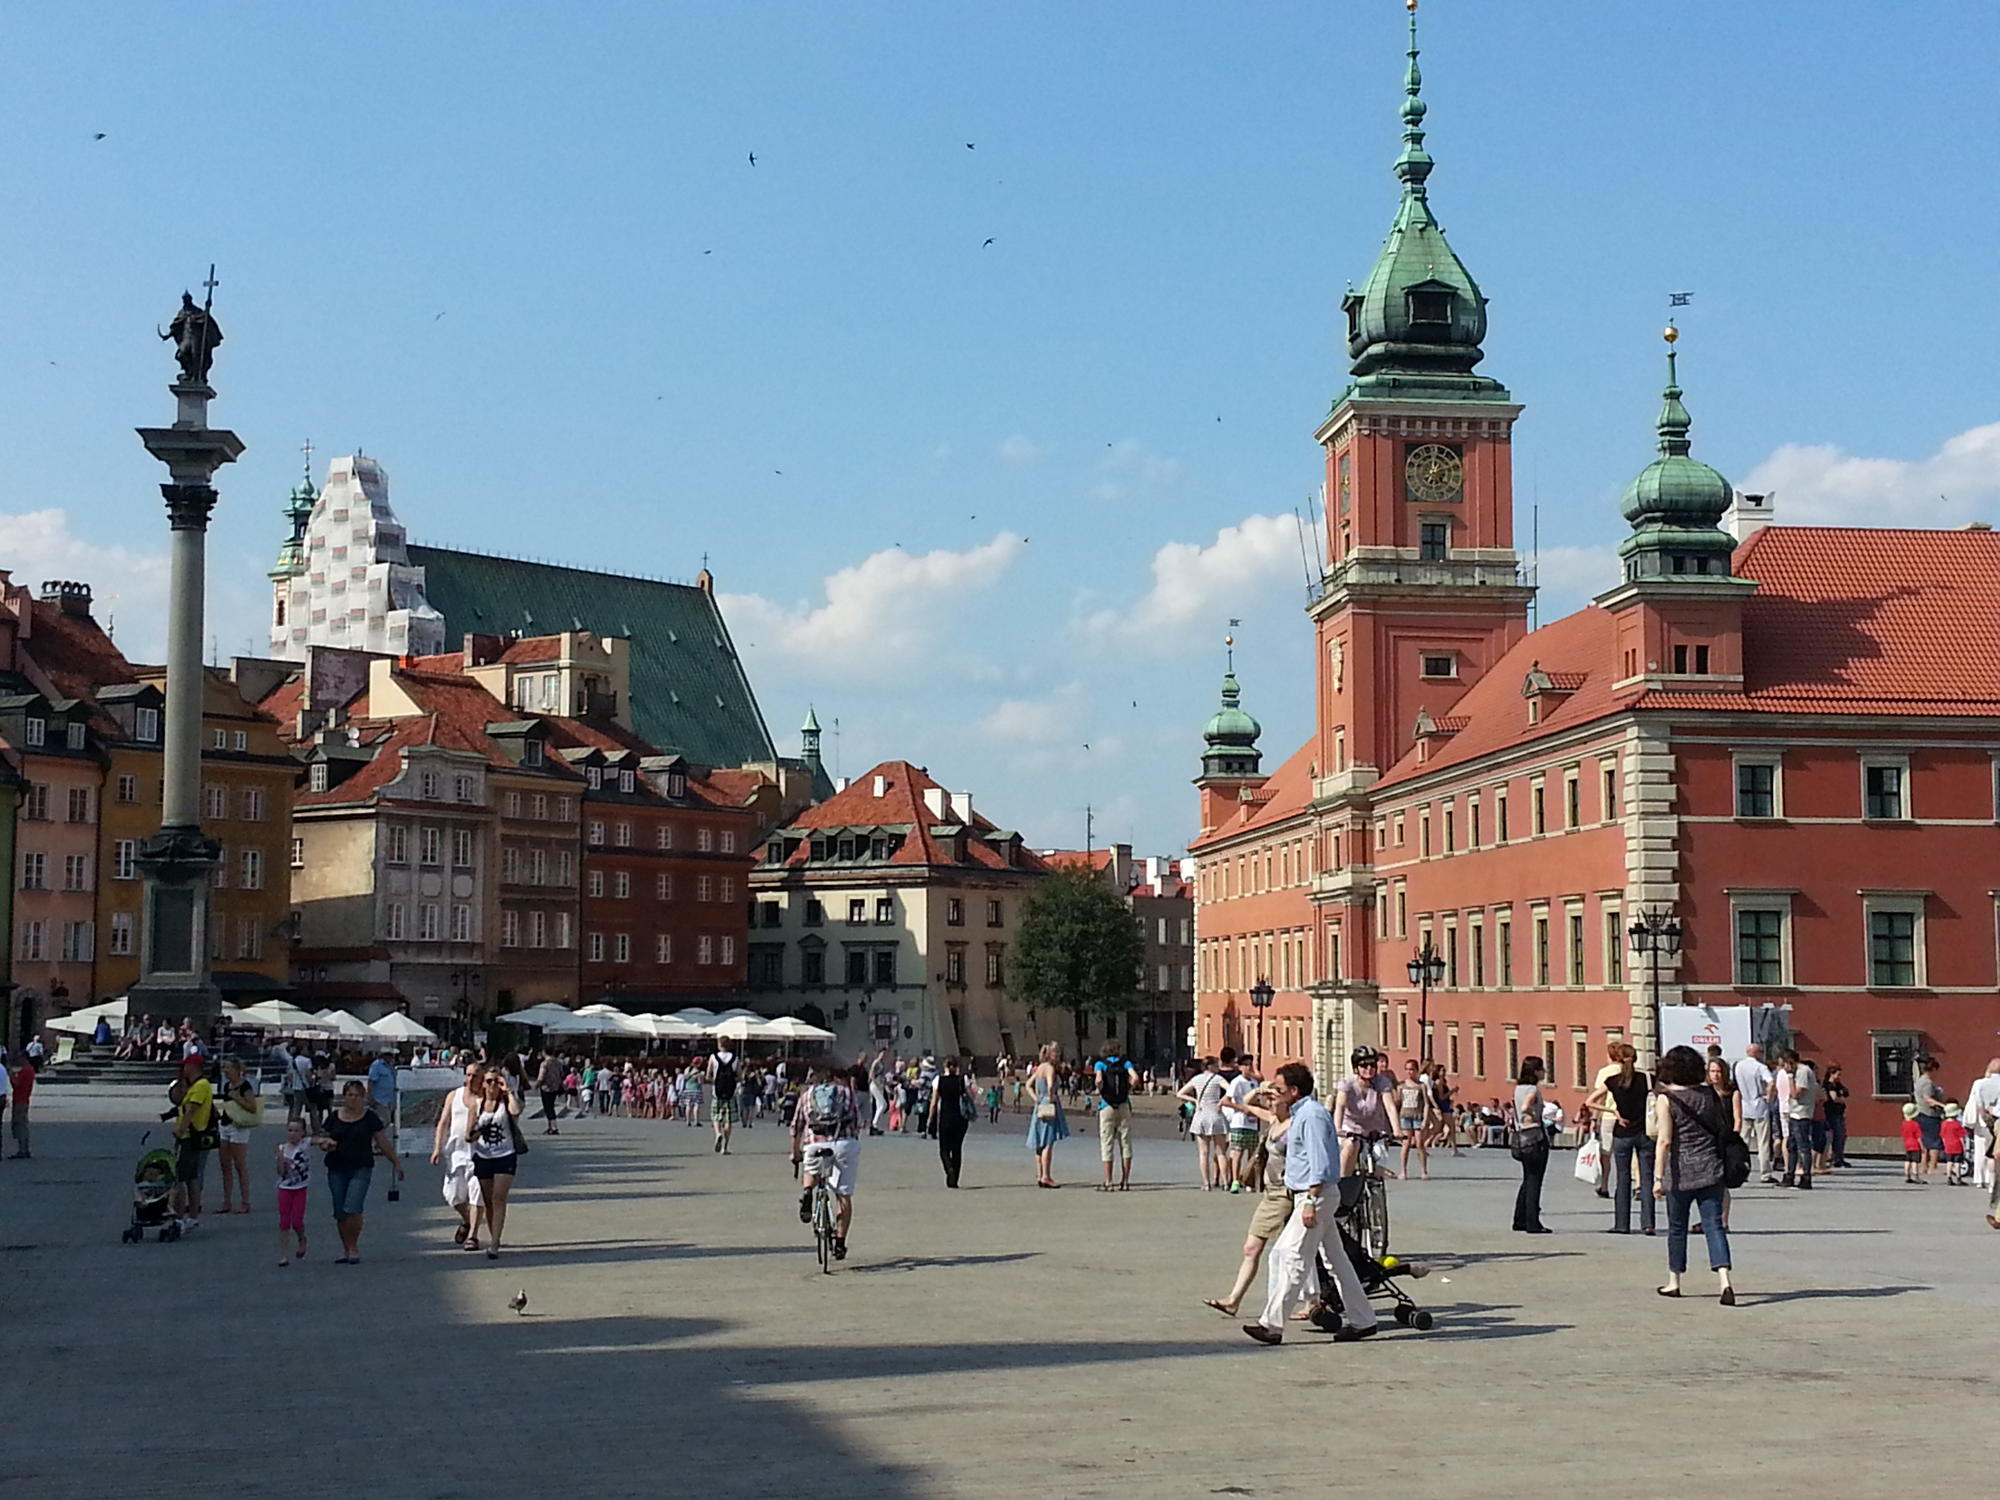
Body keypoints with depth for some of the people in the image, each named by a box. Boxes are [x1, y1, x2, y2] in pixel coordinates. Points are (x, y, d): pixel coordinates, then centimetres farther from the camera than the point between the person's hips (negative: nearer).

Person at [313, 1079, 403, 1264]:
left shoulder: (370, 1117, 3)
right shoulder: (334, 1117, 8)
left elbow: (384, 1143, 7)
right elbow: (321, 1140, 15)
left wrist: (397, 1163, 7)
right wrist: (325, 1143, -8)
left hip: (361, 1168, -3)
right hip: (336, 1169, 3)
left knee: (353, 1209, -17)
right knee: (340, 1212, 4)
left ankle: (354, 1248, -1)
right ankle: (346, 1249, 18)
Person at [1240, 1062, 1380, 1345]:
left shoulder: (1312, 1115, -15)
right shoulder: (1301, 1114, 17)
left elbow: (1319, 1163, -21)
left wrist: (1311, 1202, -24)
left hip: (1317, 1195, -11)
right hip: (1308, 1195, 11)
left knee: (1293, 1258, -9)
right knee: (1335, 1258, 12)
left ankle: (1272, 1325, -7)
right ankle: (1361, 1320, 15)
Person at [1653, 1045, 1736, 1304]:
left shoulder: (1668, 1099, -9)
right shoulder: (1709, 1094, 3)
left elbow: (1665, 1141, -14)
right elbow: (1725, 1129, 12)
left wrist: (1658, 1178, -13)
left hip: (1681, 1172, -3)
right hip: (1710, 1170, 3)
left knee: (1677, 1227, 12)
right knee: (1714, 1225, -1)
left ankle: (1674, 1282, 24)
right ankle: (1725, 1281, -18)